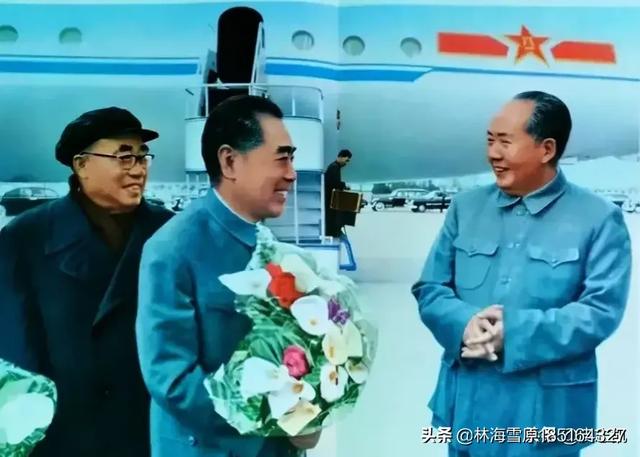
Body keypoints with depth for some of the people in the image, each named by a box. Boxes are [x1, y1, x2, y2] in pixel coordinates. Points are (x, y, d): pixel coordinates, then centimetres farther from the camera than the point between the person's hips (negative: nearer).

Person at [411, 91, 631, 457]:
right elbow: (429, 289, 4)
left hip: (545, 413, -3)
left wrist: (513, 333, -22)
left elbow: (601, 311, -12)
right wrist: (465, 324, -17)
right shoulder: (467, 207, 6)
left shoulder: (599, 219, -5)